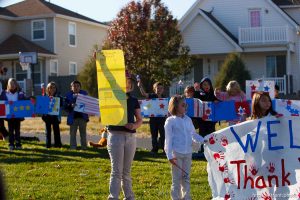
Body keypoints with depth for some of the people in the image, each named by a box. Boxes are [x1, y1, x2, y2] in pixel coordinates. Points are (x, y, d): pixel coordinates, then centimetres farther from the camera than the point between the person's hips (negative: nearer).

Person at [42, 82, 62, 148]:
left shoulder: (58, 97, 4)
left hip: (55, 116, -1)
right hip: (47, 116, 1)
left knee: (56, 130, 0)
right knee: (48, 130, 6)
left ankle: (57, 144, 6)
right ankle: (48, 144, 11)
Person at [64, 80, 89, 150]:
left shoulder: (84, 93, 7)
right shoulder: (68, 95, 4)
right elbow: (65, 106, -2)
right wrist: (71, 106, -21)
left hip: (82, 116, 0)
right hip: (73, 117, 0)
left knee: (83, 133, 6)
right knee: (72, 133, 1)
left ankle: (84, 147, 12)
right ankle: (73, 147, 6)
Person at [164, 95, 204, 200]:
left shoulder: (188, 120, 11)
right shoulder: (170, 121, -5)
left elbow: (194, 135, 16)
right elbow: (168, 139, -8)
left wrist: (204, 141, 0)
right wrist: (170, 155, -13)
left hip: (188, 153, 5)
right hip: (176, 154, -5)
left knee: (186, 178, 12)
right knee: (177, 179, 0)